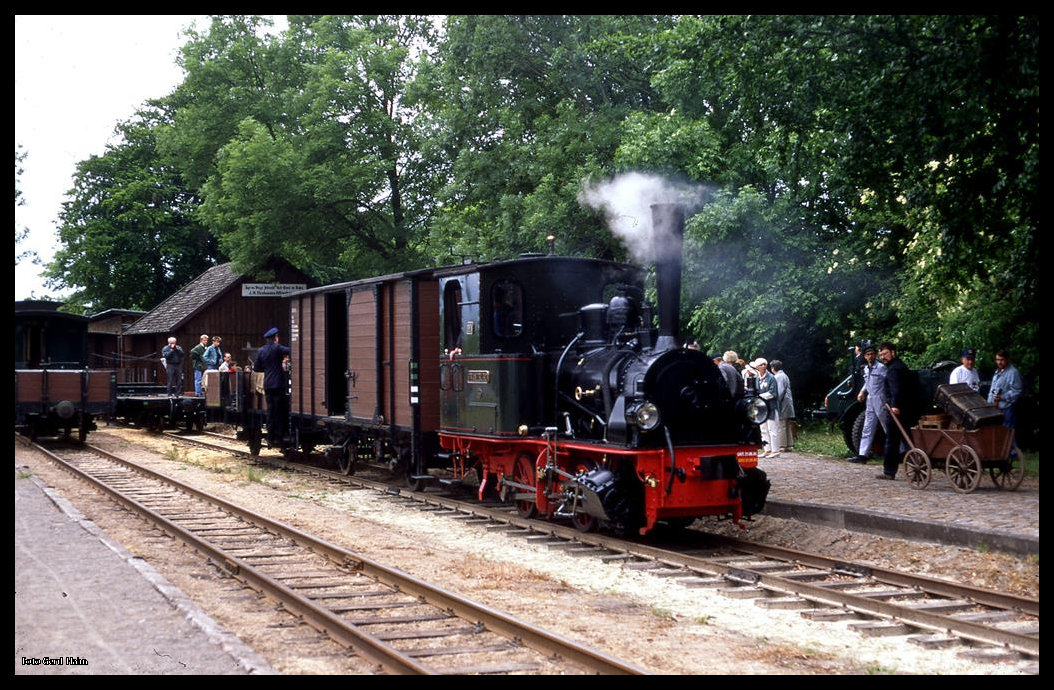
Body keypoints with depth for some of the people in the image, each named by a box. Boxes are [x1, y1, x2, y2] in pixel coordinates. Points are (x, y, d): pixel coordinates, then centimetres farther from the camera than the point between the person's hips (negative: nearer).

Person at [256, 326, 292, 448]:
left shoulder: (261, 350, 8)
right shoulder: (277, 348, -8)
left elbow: (256, 368, 12)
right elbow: (291, 351, -20)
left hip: (267, 385, 6)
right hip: (279, 384, -6)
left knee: (270, 411, 9)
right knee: (281, 411, -1)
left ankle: (270, 438, 9)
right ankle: (279, 437, -4)